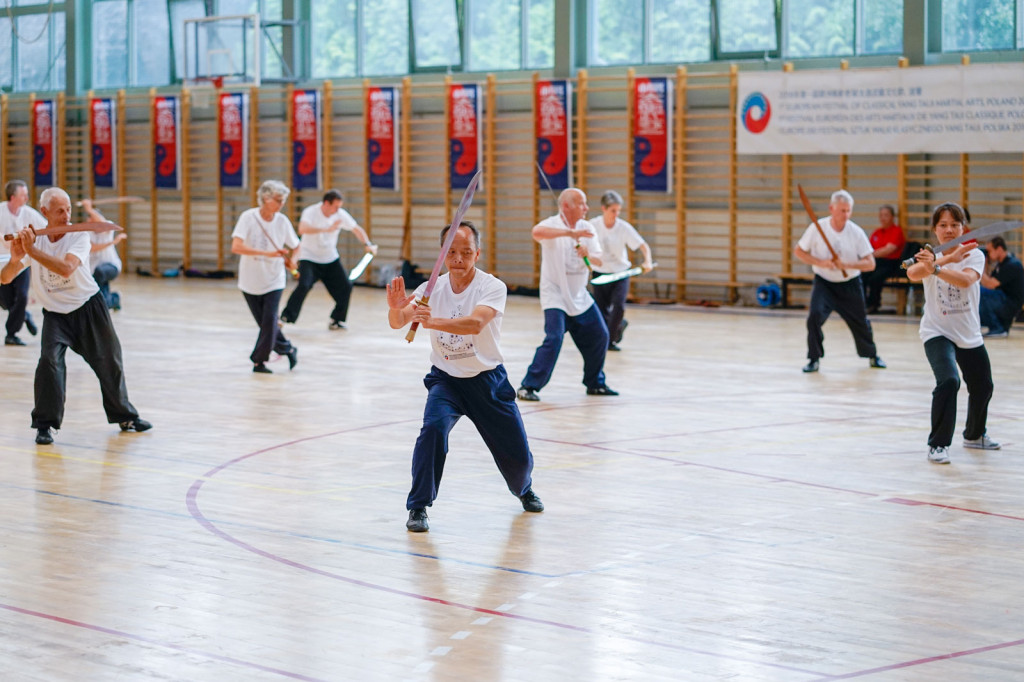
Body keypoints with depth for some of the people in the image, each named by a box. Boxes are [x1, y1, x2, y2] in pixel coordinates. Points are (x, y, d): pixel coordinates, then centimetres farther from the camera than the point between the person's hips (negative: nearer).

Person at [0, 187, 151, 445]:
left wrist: (32, 250, -36)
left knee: (109, 362, 9)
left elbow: (66, 268, -35)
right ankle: (44, 425, -13)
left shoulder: (79, 237, -15)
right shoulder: (34, 238, -7)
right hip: (55, 314, 1)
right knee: (50, 359, -21)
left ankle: (125, 416, 30)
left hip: (89, 308, -1)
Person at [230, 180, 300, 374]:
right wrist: (268, 253, -34)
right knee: (265, 322, 5)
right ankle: (287, 349, 27)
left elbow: (295, 247, 11)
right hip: (251, 280, -1)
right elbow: (236, 247, -27)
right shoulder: (248, 217, -14)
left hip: (273, 281, 1)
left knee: (270, 321, -10)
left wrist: (291, 260, -12)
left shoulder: (282, 221, -5)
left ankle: (259, 361, 4)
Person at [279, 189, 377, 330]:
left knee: (345, 286, -2)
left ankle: (337, 319, 13)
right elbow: (302, 229, -40)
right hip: (309, 258, -5)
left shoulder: (340, 214, -7)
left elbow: (356, 229, 3)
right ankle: (284, 317, -15)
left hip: (331, 259, 5)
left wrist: (367, 244, -15)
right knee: (304, 286, -24)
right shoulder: (311, 212, -21)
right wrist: (327, 229, -49)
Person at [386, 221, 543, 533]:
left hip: (487, 380, -1)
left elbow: (476, 323, -37)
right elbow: (397, 322, -21)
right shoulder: (432, 289, -8)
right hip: (445, 379, 1)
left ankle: (523, 489, 44)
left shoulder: (492, 287, -18)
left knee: (517, 455, 7)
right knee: (434, 427, -29)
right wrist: (396, 308, -45)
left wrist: (433, 321, -52)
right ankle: (418, 507, -18)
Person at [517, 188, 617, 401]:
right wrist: (570, 233, -43)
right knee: (554, 339, -20)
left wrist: (588, 255, -22)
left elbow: (598, 261, 1)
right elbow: (536, 232, -37)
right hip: (555, 295, -7)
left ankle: (596, 383, 28)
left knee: (599, 336, 10)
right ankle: (528, 387, -14)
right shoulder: (552, 225, -13)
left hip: (580, 296, 7)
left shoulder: (586, 228, 4)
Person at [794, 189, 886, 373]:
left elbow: (870, 264, -11)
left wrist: (846, 265, -27)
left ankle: (872, 355, 38)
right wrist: (820, 262, -19)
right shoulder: (817, 228, -13)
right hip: (824, 282, -1)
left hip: (850, 284, 1)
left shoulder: (856, 232, -11)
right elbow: (798, 251, -5)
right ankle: (814, 359, -8)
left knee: (860, 323, 11)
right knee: (815, 315, -23)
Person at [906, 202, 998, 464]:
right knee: (948, 381, -26)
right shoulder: (931, 256, -7)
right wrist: (948, 258, -39)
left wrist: (935, 268, -45)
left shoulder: (974, 255, -8)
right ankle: (938, 445, -19)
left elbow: (966, 280, -30)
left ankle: (974, 435, 45)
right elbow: (913, 273, -31)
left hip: (969, 335, 3)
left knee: (982, 387, 18)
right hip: (937, 332, -3)